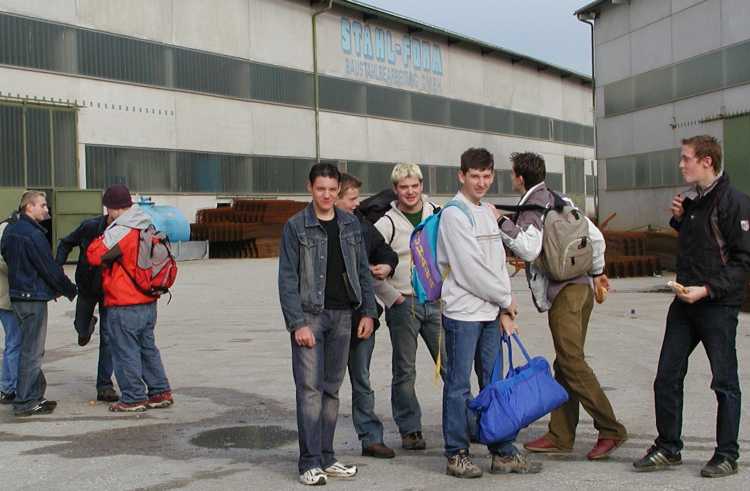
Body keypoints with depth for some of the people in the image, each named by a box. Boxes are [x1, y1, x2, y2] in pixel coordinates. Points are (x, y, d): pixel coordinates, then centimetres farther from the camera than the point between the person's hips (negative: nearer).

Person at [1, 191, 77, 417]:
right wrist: (71, 291, -2)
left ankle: (34, 396, 22)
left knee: (31, 350, 16)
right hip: (33, 298, -9)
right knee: (32, 352, -3)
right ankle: (25, 402, 1)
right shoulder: (33, 235, -18)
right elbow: (50, 269, -16)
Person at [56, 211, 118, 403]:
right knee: (82, 331, 16)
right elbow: (66, 243, -3)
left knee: (108, 338, -6)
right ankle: (88, 325, 55)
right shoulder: (90, 227, -17)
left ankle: (104, 386, 2)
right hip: (87, 288, 1)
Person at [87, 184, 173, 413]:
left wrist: (101, 237, 0)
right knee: (148, 348, 17)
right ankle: (161, 392, 20)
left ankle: (133, 398, 8)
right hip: (148, 302, 8)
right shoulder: (148, 228, 8)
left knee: (126, 352, 2)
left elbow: (94, 255, -14)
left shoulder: (119, 232, -18)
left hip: (124, 306, -8)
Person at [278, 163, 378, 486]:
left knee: (332, 388, 9)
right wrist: (297, 323, -14)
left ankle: (326, 458, 16)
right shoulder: (296, 227, -3)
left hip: (343, 315, 4)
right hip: (309, 315, -4)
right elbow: (287, 279, -7)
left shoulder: (351, 224, 9)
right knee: (310, 388, -7)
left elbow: (363, 271, 13)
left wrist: (368, 312, 5)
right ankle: (310, 463, -3)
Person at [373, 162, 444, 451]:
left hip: (435, 301, 3)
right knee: (405, 371, 4)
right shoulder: (386, 223, -5)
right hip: (403, 305, -2)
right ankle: (410, 429, 14)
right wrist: (393, 298, -6)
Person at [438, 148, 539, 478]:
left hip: (491, 313, 8)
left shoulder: (488, 212, 15)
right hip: (462, 312, -8)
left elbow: (498, 262, 14)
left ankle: (503, 453, 18)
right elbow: (469, 269, -15)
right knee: (459, 385, -1)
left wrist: (504, 310, 4)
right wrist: (506, 299, -5)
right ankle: (457, 456, 7)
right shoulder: (454, 214, -10)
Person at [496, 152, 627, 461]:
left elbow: (529, 249, -22)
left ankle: (610, 429, -10)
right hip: (581, 286, 9)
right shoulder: (561, 201, 19)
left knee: (572, 362, -10)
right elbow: (596, 236, 22)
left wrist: (502, 222, -13)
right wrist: (597, 270, 35)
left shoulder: (531, 208, -7)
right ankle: (560, 436, 12)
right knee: (565, 363, 9)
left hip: (563, 292, -9)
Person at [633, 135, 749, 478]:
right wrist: (679, 218, 8)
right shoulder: (692, 199, 13)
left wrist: (708, 289, -21)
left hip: (718, 305, -8)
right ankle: (668, 449, 18)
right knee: (667, 378, 7)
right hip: (685, 301, 8)